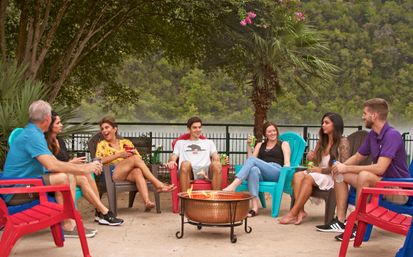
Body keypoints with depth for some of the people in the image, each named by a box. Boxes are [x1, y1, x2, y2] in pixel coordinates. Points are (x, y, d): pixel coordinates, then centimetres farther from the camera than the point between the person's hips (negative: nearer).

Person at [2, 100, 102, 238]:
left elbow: (55, 163, 13)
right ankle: (67, 226, -16)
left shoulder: (35, 133, 14)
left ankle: (70, 221, -2)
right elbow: (52, 165, -28)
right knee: (62, 178, -25)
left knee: (70, 177, 5)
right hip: (15, 193, -10)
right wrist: (83, 170, -19)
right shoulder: (31, 135, -19)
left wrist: (82, 166, 3)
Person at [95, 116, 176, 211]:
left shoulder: (126, 142, 24)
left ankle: (147, 201, -55)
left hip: (129, 173, 2)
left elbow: (139, 158, 18)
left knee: (137, 171, -36)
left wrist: (134, 154, -5)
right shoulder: (102, 145, 18)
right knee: (134, 159, -27)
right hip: (112, 173, -2)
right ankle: (158, 184, -34)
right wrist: (119, 155, -10)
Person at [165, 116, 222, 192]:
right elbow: (173, 157, 19)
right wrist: (171, 161, -7)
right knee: (185, 164, -37)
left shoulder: (208, 142, 34)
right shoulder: (180, 143, 31)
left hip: (206, 171, 1)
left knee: (217, 164, -33)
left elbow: (216, 157, 20)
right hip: (189, 172, -1)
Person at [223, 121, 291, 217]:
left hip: (277, 172, -2)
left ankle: (233, 186, -44)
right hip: (262, 174, 2)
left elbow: (287, 163, 4)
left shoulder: (284, 144, 20)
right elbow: (251, 159, 17)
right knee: (253, 169, -37)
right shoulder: (260, 145, 29)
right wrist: (249, 146, 6)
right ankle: (254, 207, -49)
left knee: (252, 160, -28)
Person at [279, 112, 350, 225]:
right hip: (320, 174, 6)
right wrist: (311, 158, -2)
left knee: (309, 178, -32)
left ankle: (293, 213, -28)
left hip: (333, 177, -6)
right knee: (298, 175, -23)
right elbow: (315, 162, 22)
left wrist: (322, 170, -15)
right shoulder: (321, 142, 16)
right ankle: (300, 211, -33)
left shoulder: (342, 142, -4)